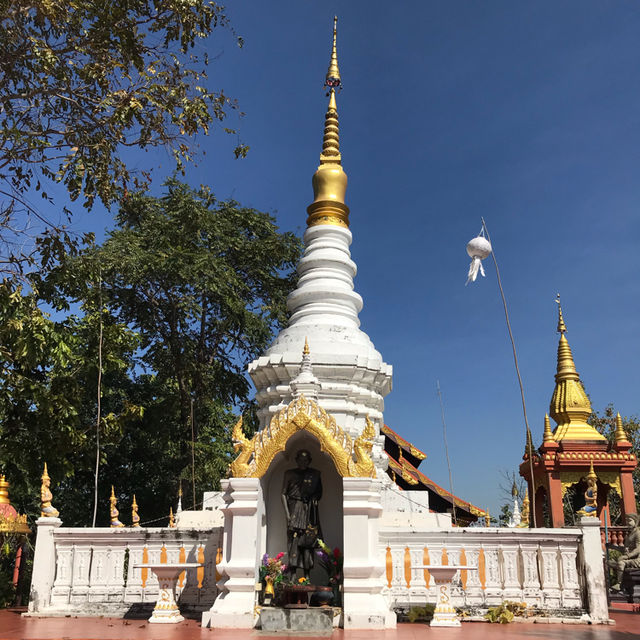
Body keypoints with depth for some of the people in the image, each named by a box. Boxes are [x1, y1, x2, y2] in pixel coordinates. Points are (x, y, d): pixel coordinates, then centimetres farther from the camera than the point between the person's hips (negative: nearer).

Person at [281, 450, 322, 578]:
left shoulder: (315, 474, 12)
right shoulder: (289, 474, 7)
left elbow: (320, 492, 21)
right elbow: (283, 493, 4)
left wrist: (315, 499, -1)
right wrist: (287, 513, -5)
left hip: (309, 511, 2)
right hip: (294, 509, -1)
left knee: (307, 542, -2)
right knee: (293, 540, -10)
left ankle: (307, 574, 1)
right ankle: (293, 574, -10)